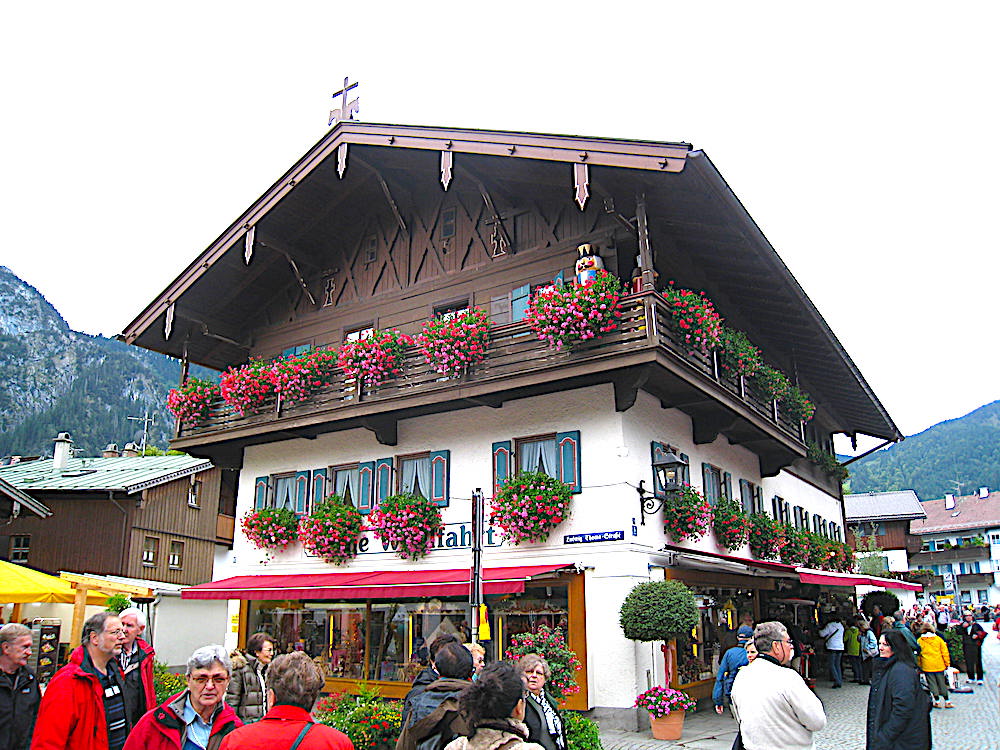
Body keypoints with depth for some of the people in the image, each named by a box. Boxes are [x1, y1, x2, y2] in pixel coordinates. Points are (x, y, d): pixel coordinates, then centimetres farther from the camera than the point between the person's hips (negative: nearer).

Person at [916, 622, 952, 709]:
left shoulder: (919, 641, -2)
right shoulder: (938, 639, 1)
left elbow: (918, 654, 2)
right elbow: (945, 652, 3)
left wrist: (919, 666, 11)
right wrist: (947, 663, 12)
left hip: (927, 666, -2)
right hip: (939, 665, 2)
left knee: (932, 683, 5)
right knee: (942, 683, 11)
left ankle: (937, 702, 5)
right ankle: (947, 702, 15)